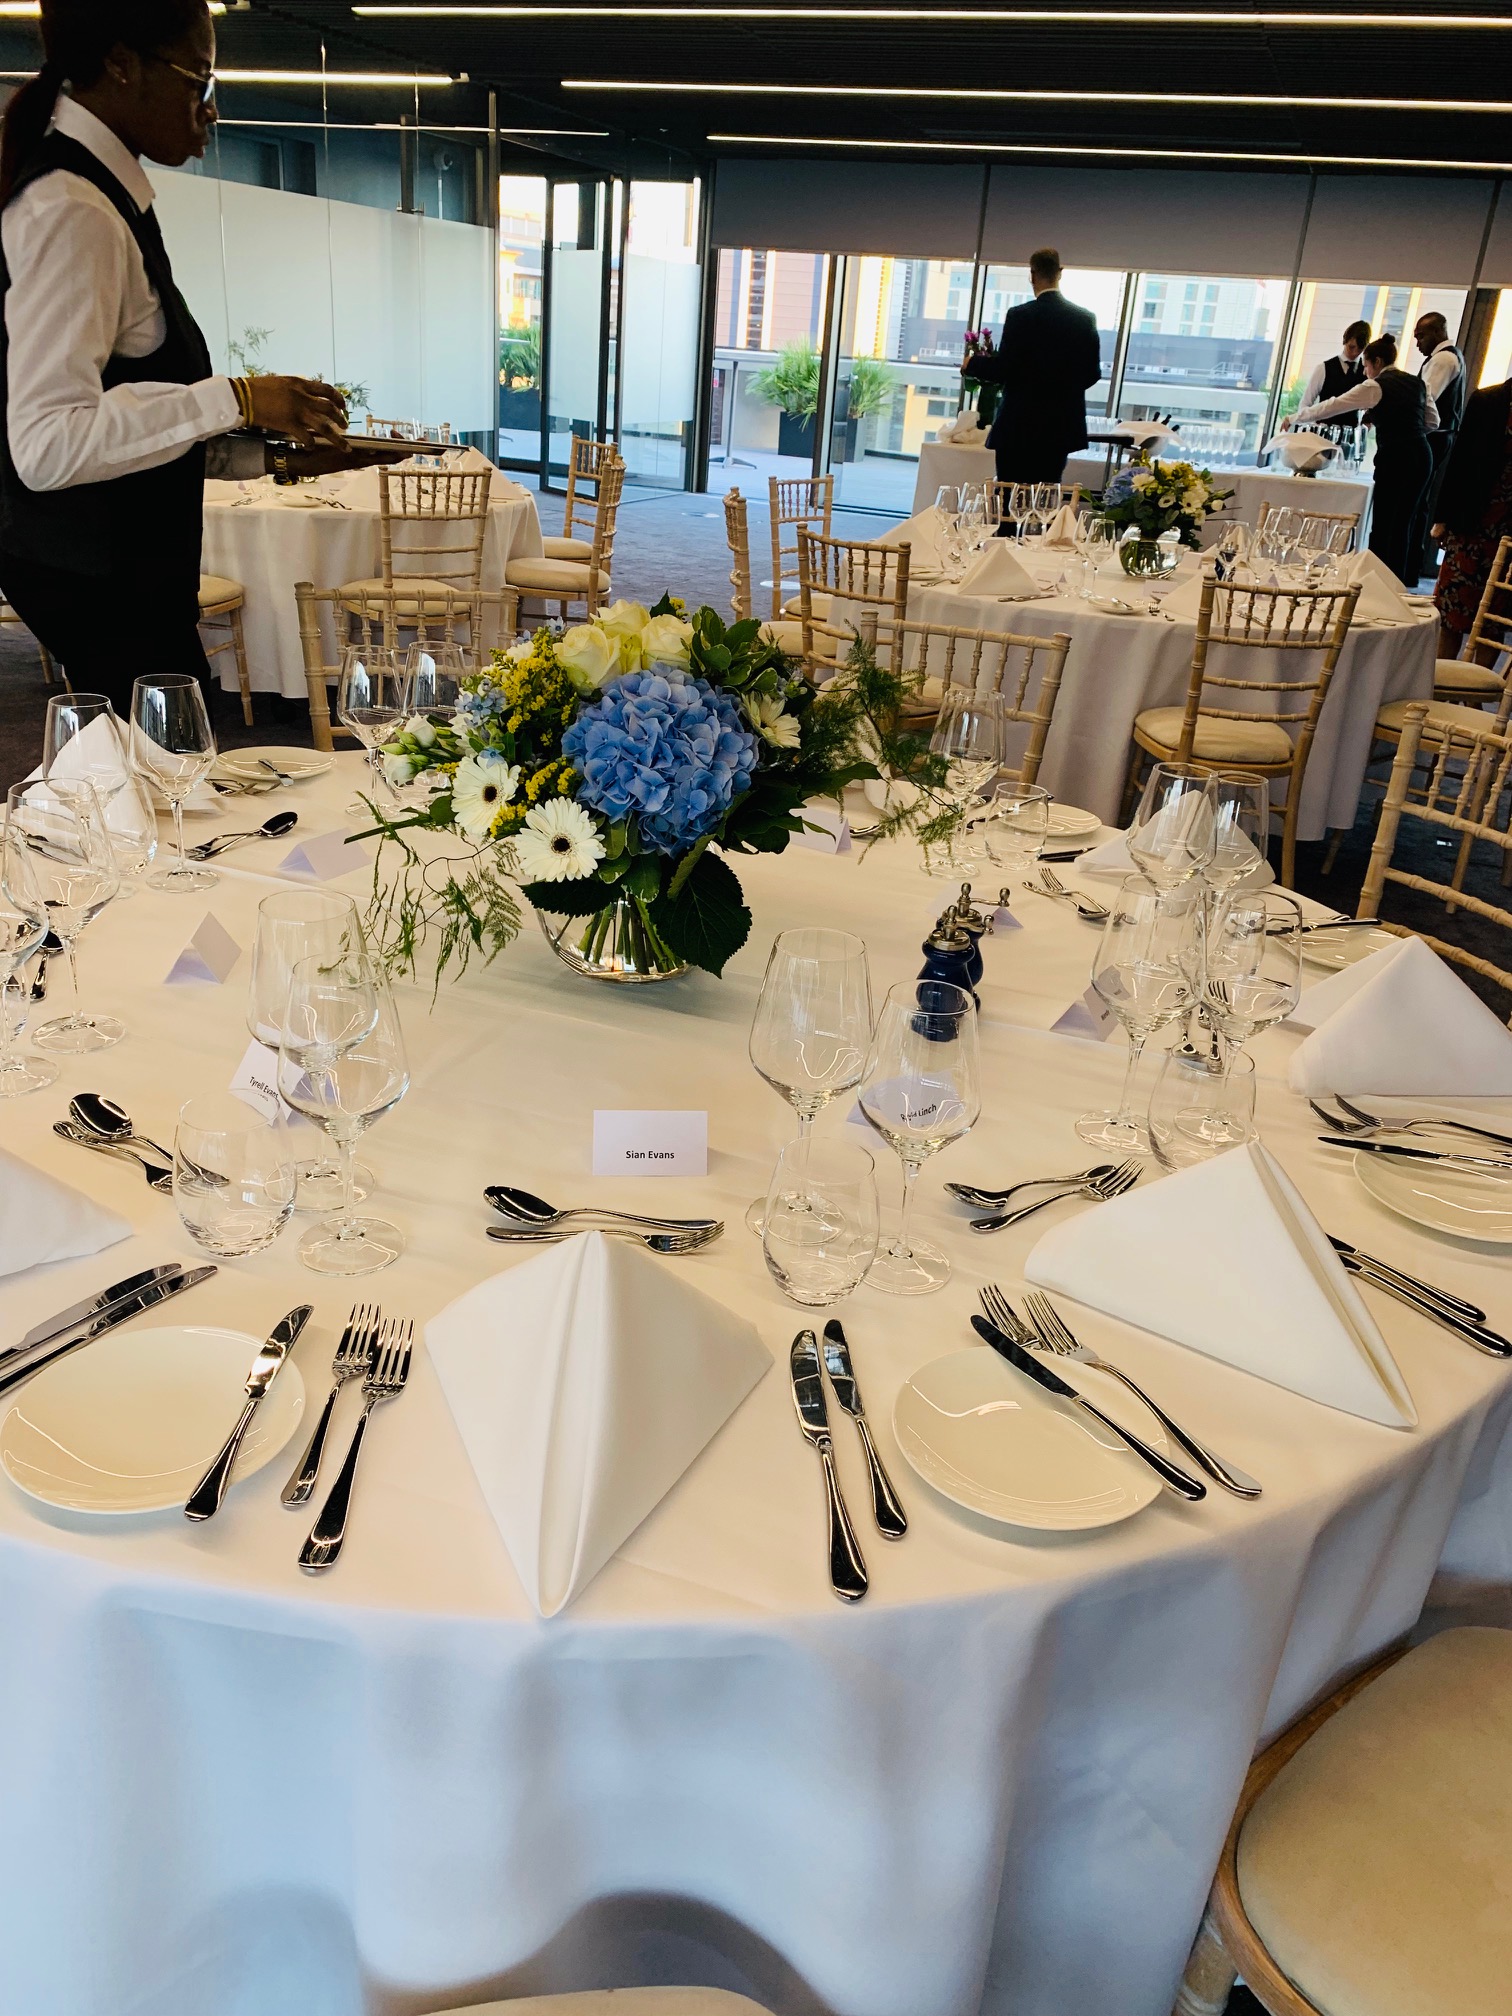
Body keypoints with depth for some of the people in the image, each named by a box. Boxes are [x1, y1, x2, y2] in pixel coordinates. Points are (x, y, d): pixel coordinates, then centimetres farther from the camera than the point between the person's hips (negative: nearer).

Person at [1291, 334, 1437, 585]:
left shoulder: (1376, 387, -5)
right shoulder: (1417, 383, 14)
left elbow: (1330, 407, -1)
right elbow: (1433, 420, 20)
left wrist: (1294, 419, 9)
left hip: (1394, 458, -7)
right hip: (1422, 456, 7)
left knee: (1383, 523, 0)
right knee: (1403, 523, 12)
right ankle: (1400, 579, 17)